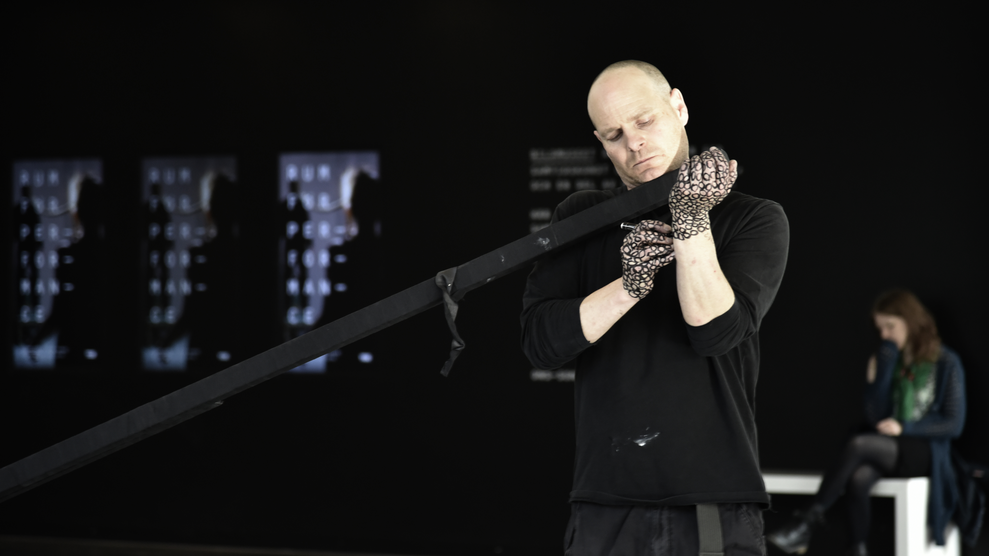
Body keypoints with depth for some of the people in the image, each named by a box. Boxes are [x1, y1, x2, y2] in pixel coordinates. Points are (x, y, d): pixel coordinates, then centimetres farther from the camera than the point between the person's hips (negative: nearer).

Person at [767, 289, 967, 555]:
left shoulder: (946, 363, 1)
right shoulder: (887, 360, 12)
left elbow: (954, 424, -3)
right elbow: (875, 418, 5)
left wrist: (905, 427, -14)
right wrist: (876, 380, -9)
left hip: (925, 451, -4)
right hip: (888, 448, 4)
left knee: (859, 444, -32)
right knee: (858, 478, -33)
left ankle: (808, 521, -33)